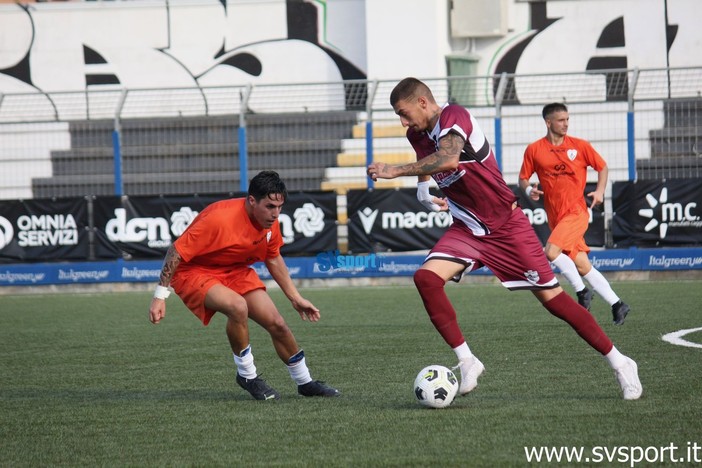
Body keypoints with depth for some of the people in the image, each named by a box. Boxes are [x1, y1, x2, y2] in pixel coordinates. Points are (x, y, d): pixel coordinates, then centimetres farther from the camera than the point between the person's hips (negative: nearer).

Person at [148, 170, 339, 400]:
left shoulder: (269, 221, -9)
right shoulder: (221, 219, -33)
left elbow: (273, 259, 11)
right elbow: (176, 251, -27)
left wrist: (295, 298, 13)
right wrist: (160, 296, -27)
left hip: (235, 270, 7)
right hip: (195, 271, -7)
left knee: (277, 323, 0)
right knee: (238, 306, -34)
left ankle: (305, 382, 23)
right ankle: (247, 376, -13)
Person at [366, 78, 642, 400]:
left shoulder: (454, 116, -20)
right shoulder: (418, 136, 4)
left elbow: (448, 159, -40)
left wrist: (396, 171, -38)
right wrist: (424, 190, 13)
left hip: (506, 225, -7)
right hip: (467, 229, 7)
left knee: (550, 296, -5)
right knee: (426, 277, -19)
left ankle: (618, 363, 7)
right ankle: (466, 361, -11)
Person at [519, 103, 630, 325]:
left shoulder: (580, 146, 1)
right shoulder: (534, 150, 4)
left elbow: (602, 167, 12)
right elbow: (523, 178, 11)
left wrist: (600, 191, -4)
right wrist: (528, 189, -12)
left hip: (576, 211, -3)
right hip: (555, 215, 3)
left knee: (551, 251, -24)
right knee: (582, 266, 2)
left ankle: (581, 291, -6)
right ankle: (617, 305, 12)